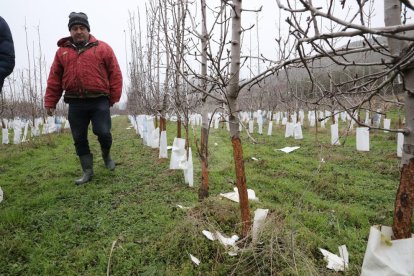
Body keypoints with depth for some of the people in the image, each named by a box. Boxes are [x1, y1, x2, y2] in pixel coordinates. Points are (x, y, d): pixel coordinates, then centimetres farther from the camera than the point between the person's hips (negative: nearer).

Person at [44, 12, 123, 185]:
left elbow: (115, 74, 2)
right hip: (75, 104, 4)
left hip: (99, 101, -3)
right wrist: (50, 102, 8)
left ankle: (106, 155, 21)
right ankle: (87, 171, 17)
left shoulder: (102, 48, 5)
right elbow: (54, 79, 13)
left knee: (103, 132, -12)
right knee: (79, 139, 4)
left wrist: (114, 97, -4)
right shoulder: (62, 51, 13)